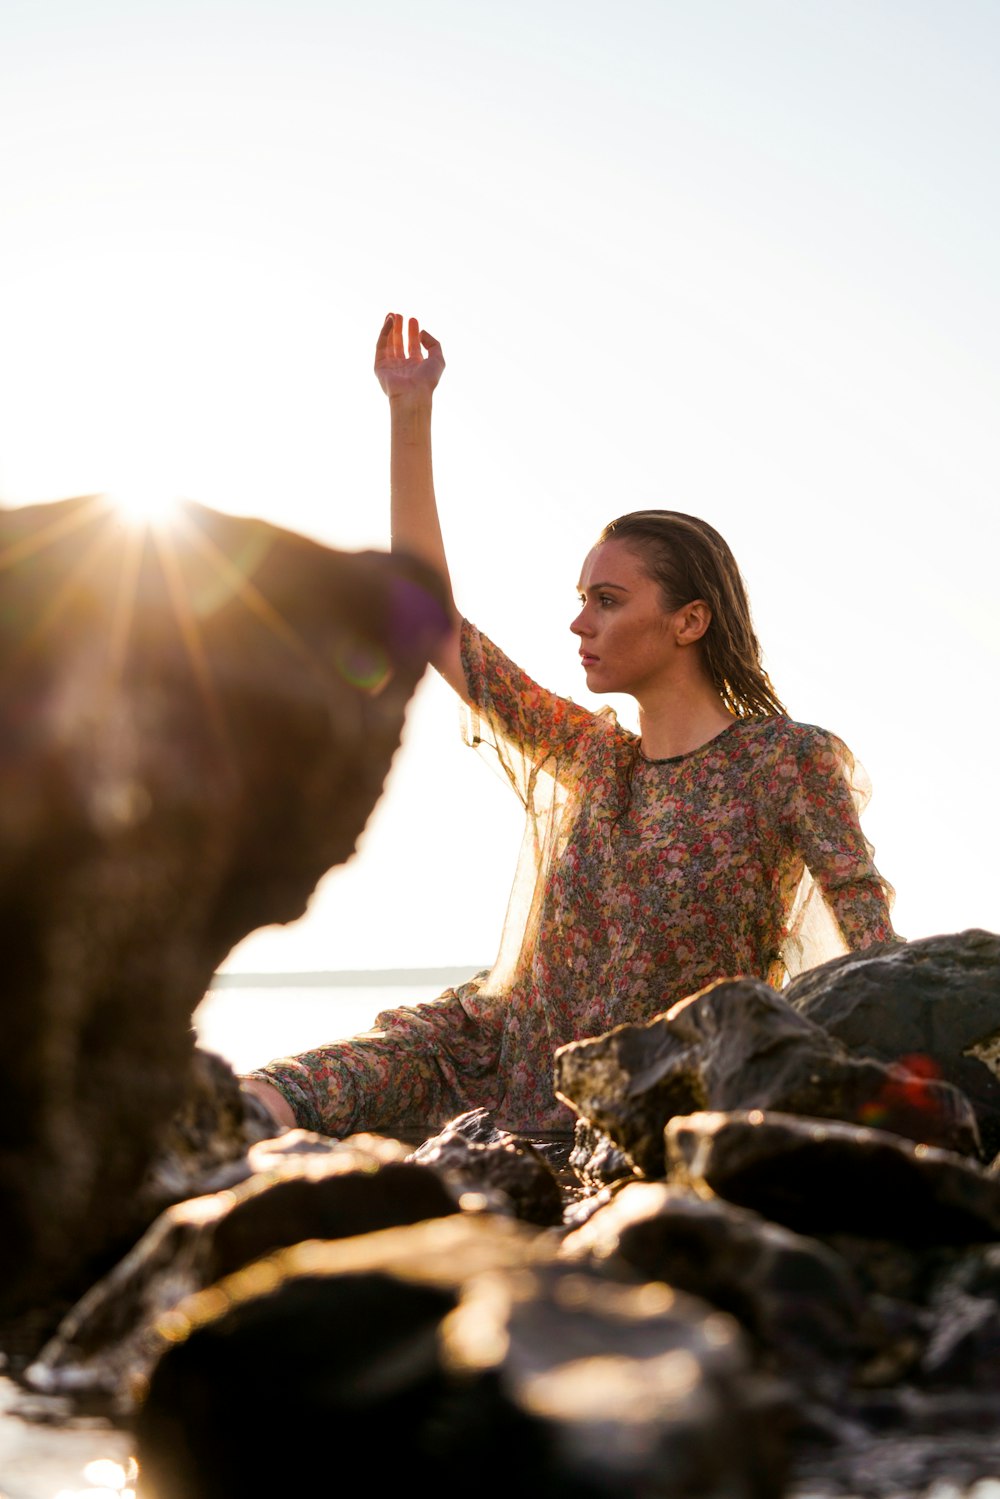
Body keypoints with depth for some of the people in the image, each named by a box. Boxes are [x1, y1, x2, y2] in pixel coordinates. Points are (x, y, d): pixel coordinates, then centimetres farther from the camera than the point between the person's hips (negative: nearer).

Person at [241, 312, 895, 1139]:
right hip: (512, 1085, 3)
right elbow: (425, 612, 13)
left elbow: (873, 946, -9)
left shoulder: (788, 760, -3)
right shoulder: (588, 759, 11)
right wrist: (410, 415, 11)